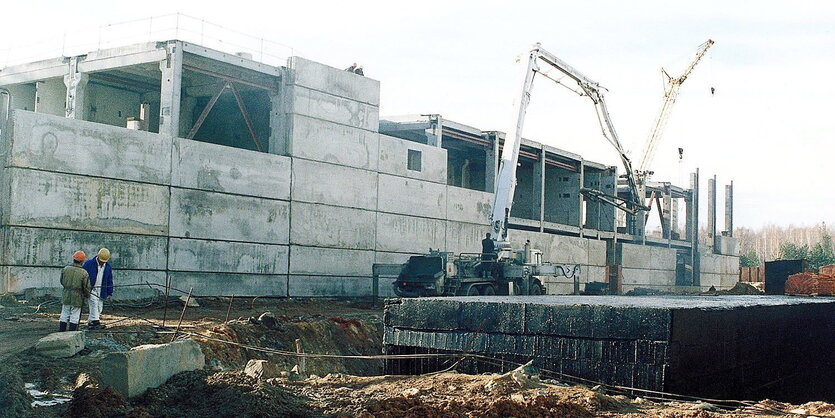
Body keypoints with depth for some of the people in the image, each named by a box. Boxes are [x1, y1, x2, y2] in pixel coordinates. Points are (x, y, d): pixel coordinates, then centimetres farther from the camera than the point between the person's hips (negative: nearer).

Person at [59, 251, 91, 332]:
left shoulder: (65, 269, -3)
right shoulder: (84, 273, -13)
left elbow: (62, 282, 10)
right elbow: (86, 287, -7)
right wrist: (87, 295, 13)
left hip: (66, 296, 3)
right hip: (77, 298, -3)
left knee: (64, 316, 13)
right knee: (74, 317, 5)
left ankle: (61, 332, 17)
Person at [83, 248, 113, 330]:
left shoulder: (108, 267, 8)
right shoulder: (89, 264, -7)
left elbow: (109, 280, 15)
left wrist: (109, 292, 12)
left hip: (101, 291, 5)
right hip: (90, 289, -5)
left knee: (99, 307, 2)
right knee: (93, 303, -24)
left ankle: (90, 322, 13)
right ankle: (95, 322, -29)